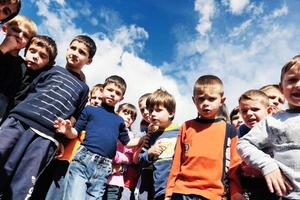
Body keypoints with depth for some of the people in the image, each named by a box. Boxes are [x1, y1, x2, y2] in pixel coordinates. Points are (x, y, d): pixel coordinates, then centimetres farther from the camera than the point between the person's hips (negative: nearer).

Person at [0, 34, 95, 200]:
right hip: (17, 120, 2)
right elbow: (28, 91, 21)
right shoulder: (53, 70, 23)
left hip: (45, 136, -1)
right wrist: (16, 113, 11)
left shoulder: (83, 88, 21)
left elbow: (75, 117, 17)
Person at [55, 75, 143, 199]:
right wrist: (67, 130, -18)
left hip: (103, 168, 3)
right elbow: (75, 133, 4)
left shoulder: (119, 121, 15)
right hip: (83, 159, -3)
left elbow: (127, 142, 23)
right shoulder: (90, 110, 7)